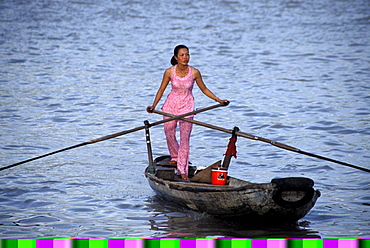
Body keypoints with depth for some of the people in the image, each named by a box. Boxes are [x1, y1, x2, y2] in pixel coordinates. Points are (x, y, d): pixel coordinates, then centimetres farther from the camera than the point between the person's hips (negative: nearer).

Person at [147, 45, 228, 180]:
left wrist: (218, 100, -1)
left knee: (185, 139, -8)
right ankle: (175, 157, 42)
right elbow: (161, 90, 0)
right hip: (171, 105, 2)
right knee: (169, 135, 12)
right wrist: (153, 106, -8)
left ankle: (182, 170, -5)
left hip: (187, 106, -1)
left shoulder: (194, 72, -10)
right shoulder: (169, 72, -9)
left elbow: (204, 89, 4)